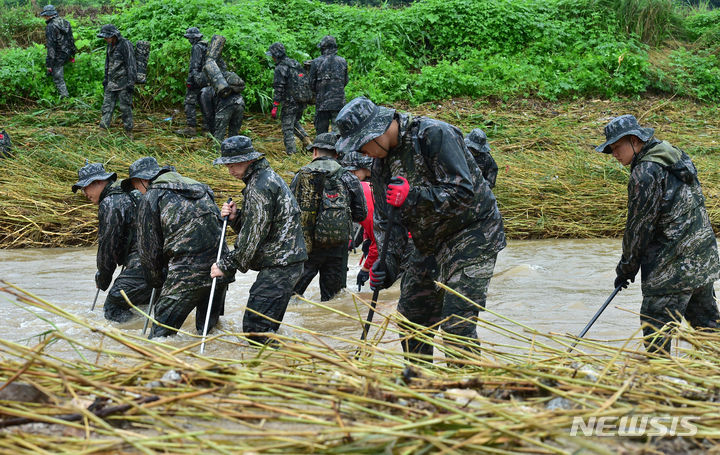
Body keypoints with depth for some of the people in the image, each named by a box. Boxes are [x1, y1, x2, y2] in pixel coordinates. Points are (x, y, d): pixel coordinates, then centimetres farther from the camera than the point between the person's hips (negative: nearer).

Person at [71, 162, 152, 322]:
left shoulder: (110, 204, -10)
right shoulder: (132, 195, 21)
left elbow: (107, 245, -8)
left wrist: (102, 280, 5)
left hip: (141, 266, -10)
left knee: (113, 309, -9)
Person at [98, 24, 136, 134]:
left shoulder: (125, 45, -15)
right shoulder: (110, 45, 10)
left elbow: (131, 65, -16)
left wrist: (131, 83, -19)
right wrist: (106, 79, 22)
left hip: (124, 82, -8)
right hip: (112, 82, 8)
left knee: (125, 106, -2)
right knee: (107, 105, 5)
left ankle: (128, 131, 7)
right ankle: (103, 128, 6)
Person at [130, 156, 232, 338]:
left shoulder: (151, 198, 3)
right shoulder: (199, 189, 22)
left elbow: (149, 247, 5)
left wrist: (157, 280, 19)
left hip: (188, 272, -7)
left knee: (162, 331, 0)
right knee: (209, 326, 19)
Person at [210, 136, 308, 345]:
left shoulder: (260, 186, -15)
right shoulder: (268, 177, 18)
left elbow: (253, 236, -18)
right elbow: (252, 226, 22)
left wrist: (226, 265, -11)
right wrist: (235, 217, 2)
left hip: (279, 265, -11)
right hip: (286, 261, 11)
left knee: (256, 329, -13)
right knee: (267, 328, 14)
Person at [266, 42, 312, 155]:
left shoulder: (280, 68, -15)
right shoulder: (295, 64, 10)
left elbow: (279, 89, -19)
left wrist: (274, 107, -18)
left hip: (290, 103, -8)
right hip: (301, 102, 8)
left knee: (287, 127, 2)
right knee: (295, 122, 25)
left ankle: (291, 151, 2)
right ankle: (306, 140, 11)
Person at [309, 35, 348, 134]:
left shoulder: (316, 62, -6)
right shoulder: (342, 62, 1)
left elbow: (312, 84, -1)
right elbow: (345, 81, 10)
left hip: (322, 101, -2)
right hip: (339, 101, 2)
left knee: (321, 130, 7)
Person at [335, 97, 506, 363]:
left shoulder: (434, 135, -21)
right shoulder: (381, 162, 4)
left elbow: (463, 193, -27)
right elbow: (387, 218, 6)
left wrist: (412, 197, -31)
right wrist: (387, 263, -8)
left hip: (471, 235, -8)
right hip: (428, 244, 8)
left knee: (456, 325, -16)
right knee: (412, 318, 12)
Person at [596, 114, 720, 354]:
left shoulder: (646, 173, -17)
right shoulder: (676, 157, 11)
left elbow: (640, 226, -14)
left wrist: (626, 268, -2)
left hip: (674, 264, -10)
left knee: (655, 325, -3)